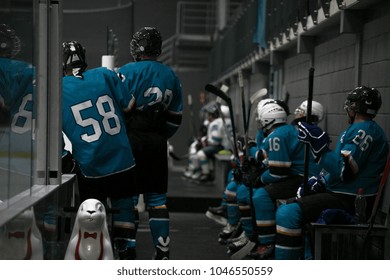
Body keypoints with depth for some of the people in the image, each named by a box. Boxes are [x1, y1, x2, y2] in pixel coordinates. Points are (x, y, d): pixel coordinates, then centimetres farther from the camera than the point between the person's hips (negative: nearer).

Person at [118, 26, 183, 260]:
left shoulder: (127, 72, -8)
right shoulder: (171, 77, 9)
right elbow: (175, 119, 12)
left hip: (131, 141, -5)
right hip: (157, 144, 5)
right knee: (157, 199, 10)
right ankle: (163, 252, 10)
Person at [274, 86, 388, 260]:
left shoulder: (363, 130, -15)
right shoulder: (365, 129, 18)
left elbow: (344, 171, -24)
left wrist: (319, 144, -25)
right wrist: (319, 182, 13)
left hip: (351, 201, -12)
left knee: (287, 213, -22)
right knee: (293, 204, 25)